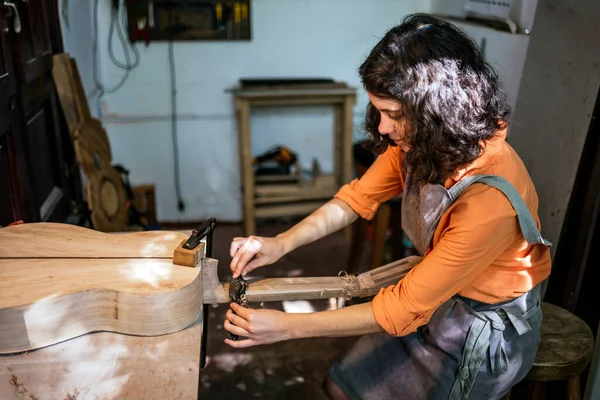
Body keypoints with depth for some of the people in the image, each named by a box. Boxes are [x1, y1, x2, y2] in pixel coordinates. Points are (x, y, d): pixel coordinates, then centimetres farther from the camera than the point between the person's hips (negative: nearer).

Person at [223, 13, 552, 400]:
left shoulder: (490, 199, -37)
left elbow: (403, 308, -31)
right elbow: (360, 196, -4)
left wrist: (287, 326, -28)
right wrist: (281, 243, -19)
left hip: (489, 326, -5)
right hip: (437, 299, 6)